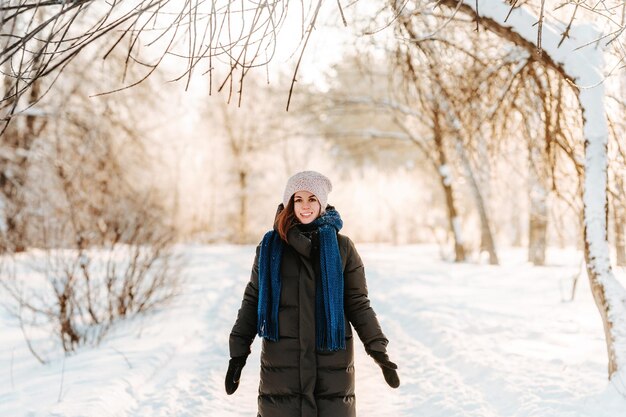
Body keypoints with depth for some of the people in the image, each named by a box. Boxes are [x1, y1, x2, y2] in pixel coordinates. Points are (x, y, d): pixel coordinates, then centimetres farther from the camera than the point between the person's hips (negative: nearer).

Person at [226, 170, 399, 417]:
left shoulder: (341, 246, 4)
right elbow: (252, 300, 8)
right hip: (281, 358, 1)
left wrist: (377, 348, -5)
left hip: (331, 357, 0)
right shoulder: (270, 246, 6)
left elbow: (358, 304, 5)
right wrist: (238, 351, 3)